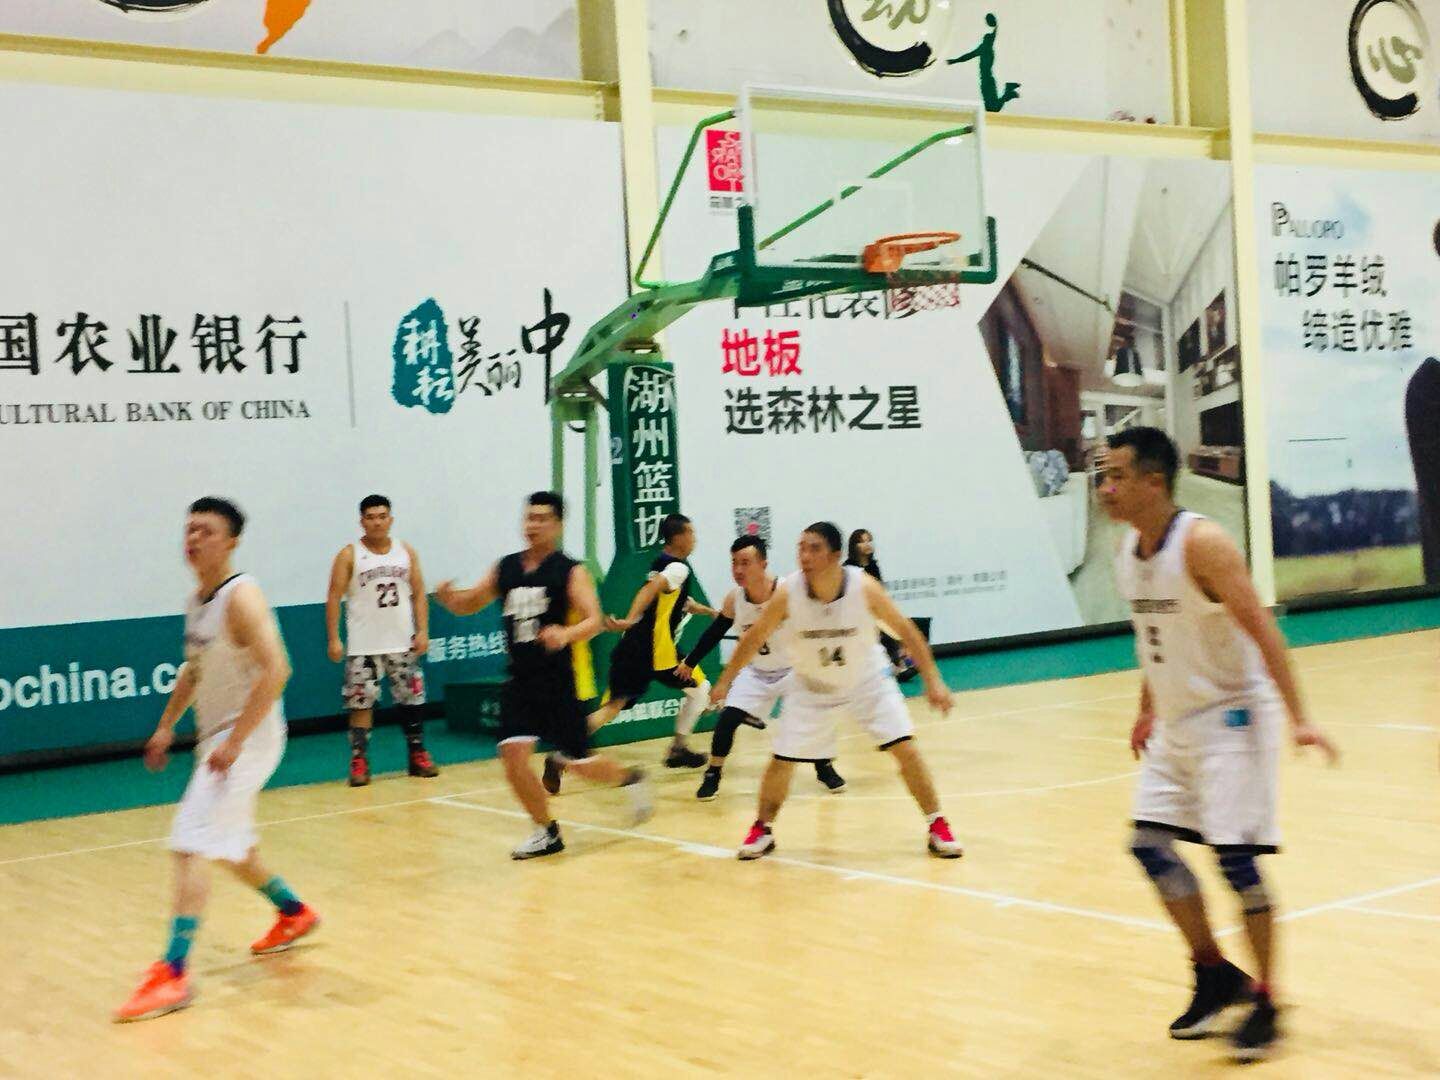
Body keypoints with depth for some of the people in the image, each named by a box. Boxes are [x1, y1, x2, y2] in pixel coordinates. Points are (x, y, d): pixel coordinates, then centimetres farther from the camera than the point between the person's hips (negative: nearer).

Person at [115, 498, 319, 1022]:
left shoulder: (240, 596, -18)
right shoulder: (196, 600, 10)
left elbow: (275, 670, -26)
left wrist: (235, 740, -27)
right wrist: (167, 725, 18)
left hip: (248, 736, -10)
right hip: (216, 736, 10)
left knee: (192, 844, -17)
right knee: (231, 848, 21)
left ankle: (173, 974, -19)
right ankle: (295, 913, 42)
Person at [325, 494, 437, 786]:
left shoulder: (406, 552, 7)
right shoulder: (349, 555, -3)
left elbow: (419, 593, 8)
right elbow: (334, 597, -5)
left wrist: (422, 631, -1)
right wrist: (333, 639, -12)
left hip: (403, 642, 3)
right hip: (364, 647, -3)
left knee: (412, 699, 8)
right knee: (361, 703, -4)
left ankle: (418, 754, 20)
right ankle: (359, 762, 2)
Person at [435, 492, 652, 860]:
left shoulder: (570, 572, -8)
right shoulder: (506, 568, 6)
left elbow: (593, 621, -18)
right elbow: (468, 604, 15)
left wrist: (566, 634, -40)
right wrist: (448, 596, -9)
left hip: (561, 681, -4)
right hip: (521, 681, 5)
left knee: (580, 762, 1)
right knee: (513, 755, -8)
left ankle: (630, 778, 34)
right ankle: (546, 833, 9)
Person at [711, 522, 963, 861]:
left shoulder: (864, 588, -27)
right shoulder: (787, 593, -25)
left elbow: (906, 631, -14)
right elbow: (754, 638, -9)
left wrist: (933, 681, -16)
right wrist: (725, 682, -3)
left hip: (868, 680, -1)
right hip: (811, 687, 1)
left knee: (905, 749, -10)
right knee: (781, 761, -2)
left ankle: (937, 827, 7)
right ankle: (762, 830, 22)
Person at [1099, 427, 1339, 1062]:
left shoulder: (1200, 543, -21)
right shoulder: (1129, 551, 5)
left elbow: (1261, 628, -23)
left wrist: (1296, 719, -28)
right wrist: (1148, 712, 23)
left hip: (1230, 715, -8)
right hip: (1176, 722, 8)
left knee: (1235, 856, -9)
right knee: (1150, 843, 4)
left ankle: (1264, 1002, 6)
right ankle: (1215, 974, 20)